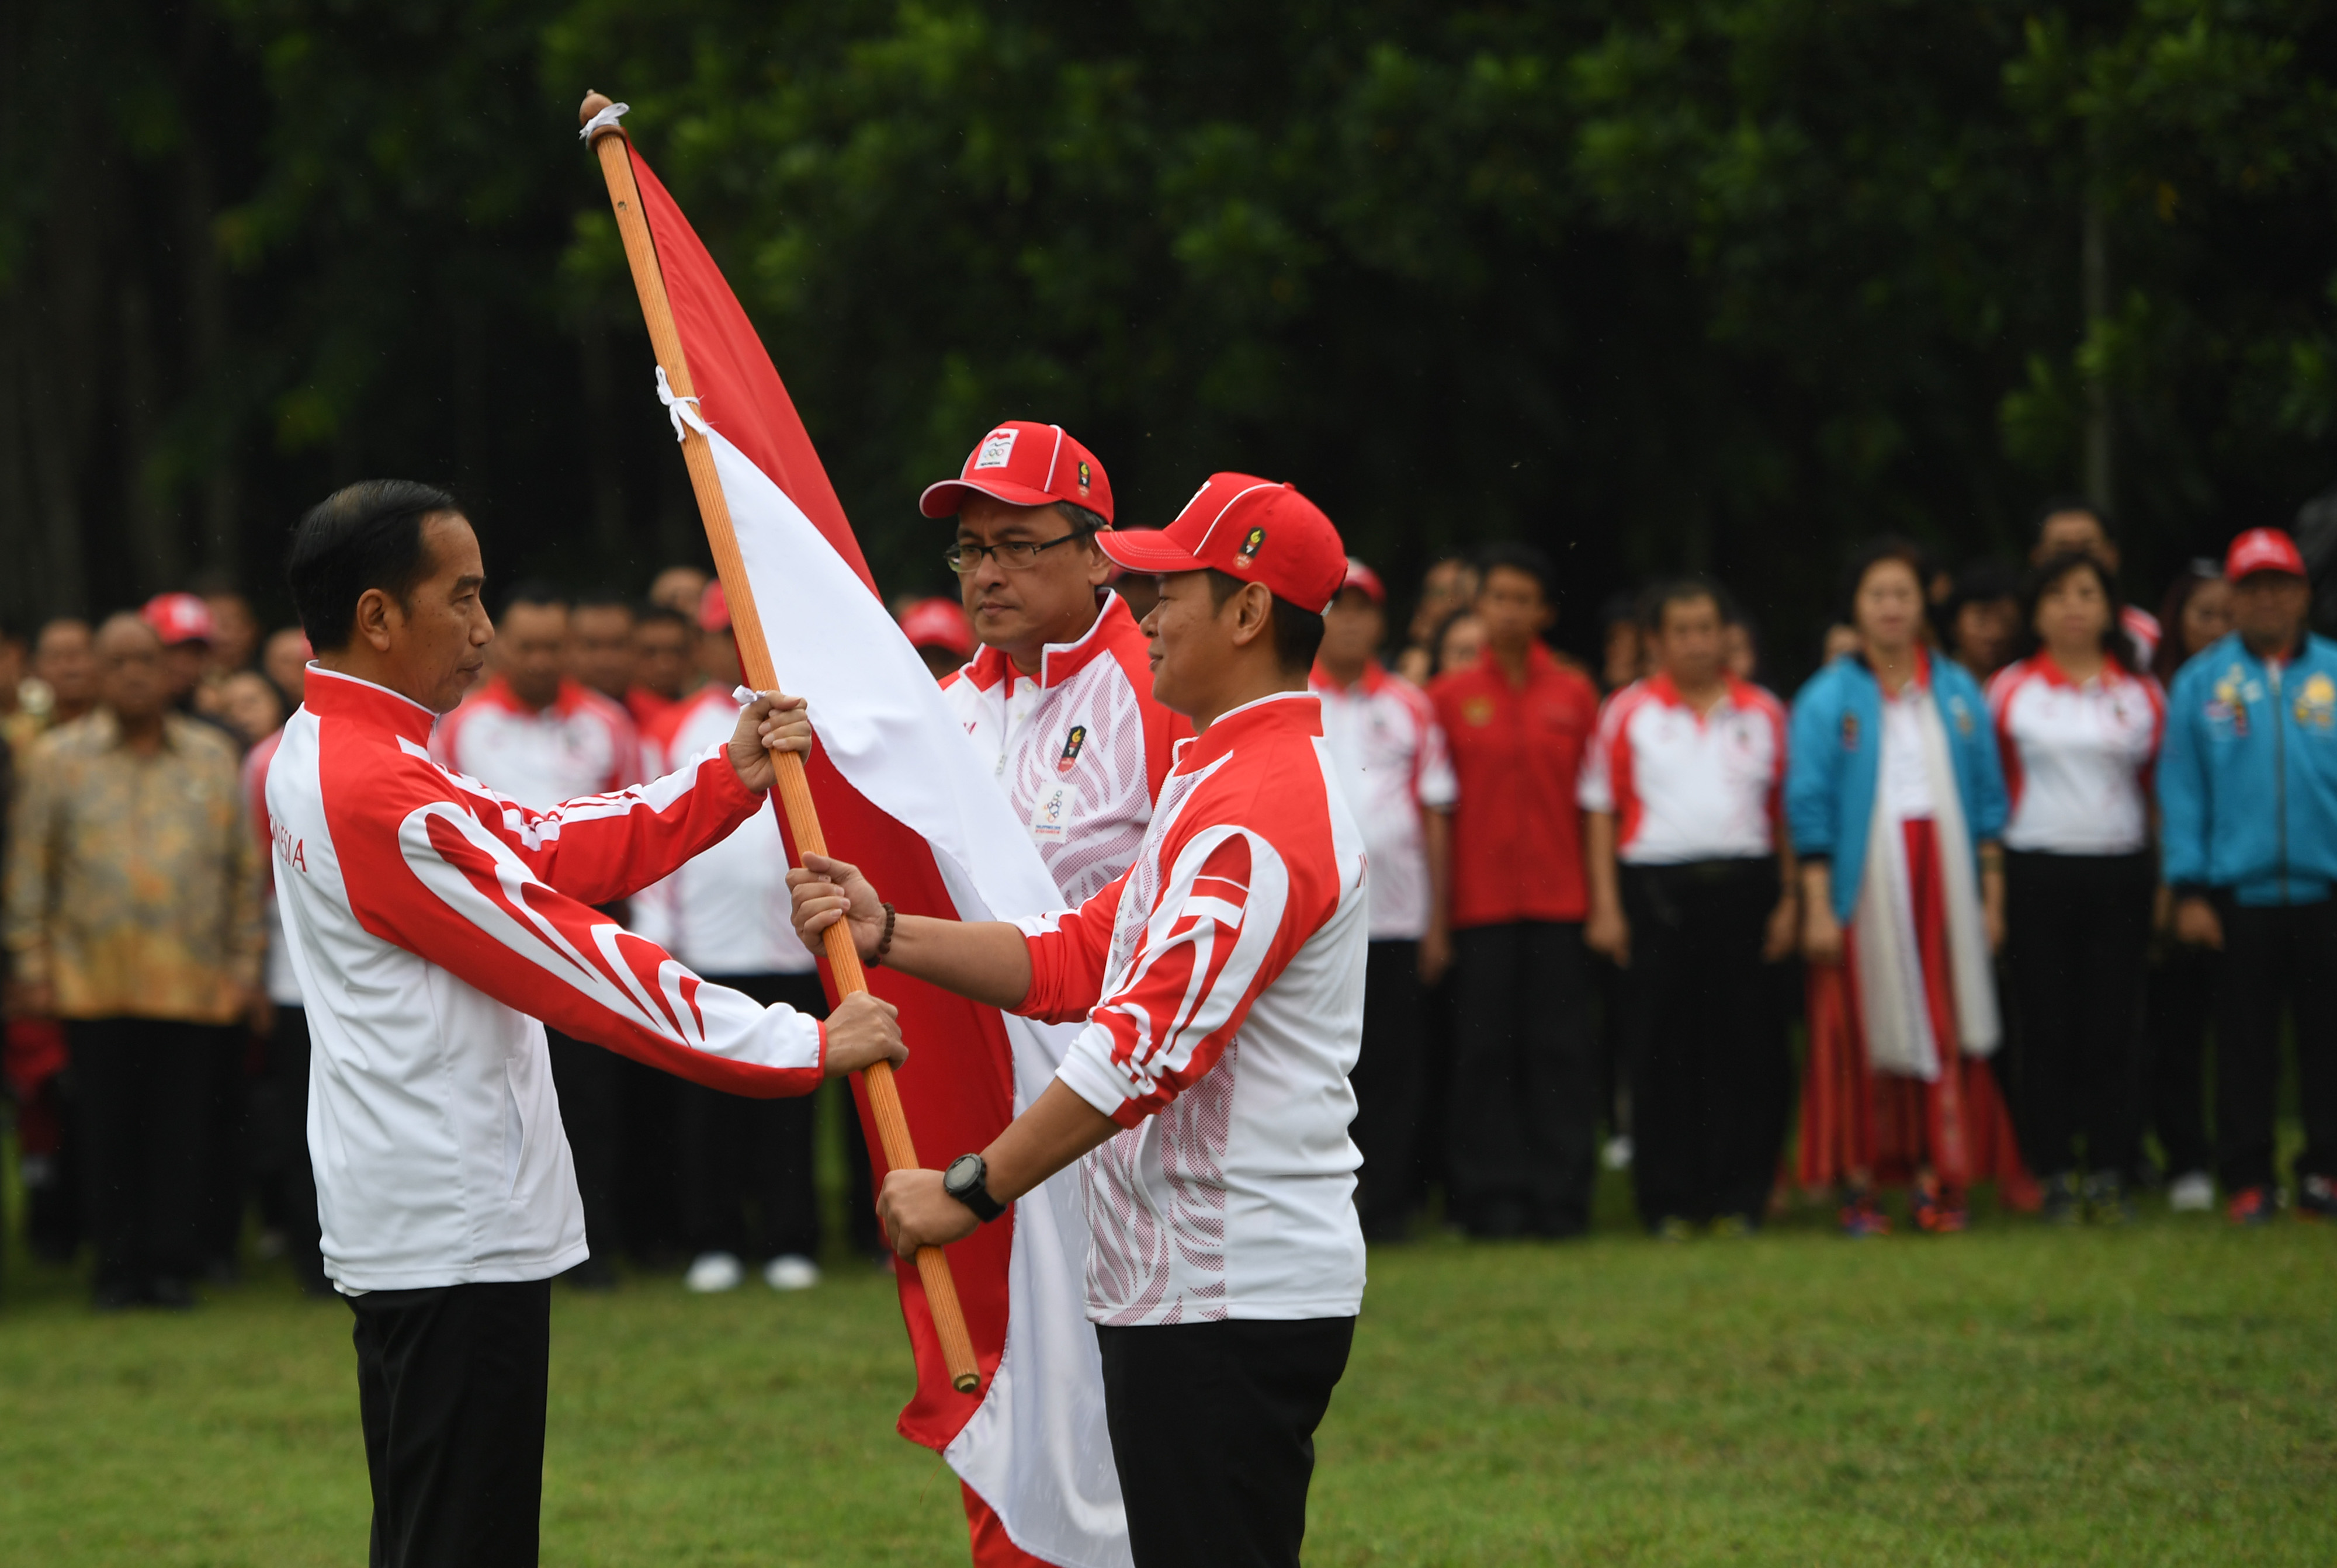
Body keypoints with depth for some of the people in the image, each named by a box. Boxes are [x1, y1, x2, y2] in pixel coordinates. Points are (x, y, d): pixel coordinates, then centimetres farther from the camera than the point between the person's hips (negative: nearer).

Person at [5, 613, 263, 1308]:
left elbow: (245, 866, 13)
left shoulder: (213, 757, 11)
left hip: (193, 982, 1)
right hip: (94, 982, -1)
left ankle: (173, 1263, 7)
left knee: (183, 1127, -1)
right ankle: (119, 1267, 9)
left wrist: (246, 960, 8)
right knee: (108, 1128, 0)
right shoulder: (59, 757, 6)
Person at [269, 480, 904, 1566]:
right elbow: (577, 964, -20)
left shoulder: (316, 756, 12)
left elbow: (546, 849, 13)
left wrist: (730, 778, 7)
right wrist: (807, 1048, -15)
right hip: (460, 1233, -11)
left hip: (404, 1222, 11)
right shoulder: (379, 794, -20)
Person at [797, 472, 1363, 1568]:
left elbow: (1151, 1039, -25)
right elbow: (1078, 959, 18)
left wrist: (971, 1190, -23)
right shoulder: (1220, 781, 19)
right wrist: (886, 934, 6)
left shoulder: (1266, 809, -18)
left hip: (1233, 1307, -11)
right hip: (1173, 1289, 11)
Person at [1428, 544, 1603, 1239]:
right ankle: (1494, 1197, 4)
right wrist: (1437, 905, -2)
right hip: (1480, 895, -1)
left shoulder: (1575, 694, 8)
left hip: (1558, 897, 1)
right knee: (1485, 1048, -1)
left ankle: (1562, 1198, 4)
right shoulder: (1449, 696, 5)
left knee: (1559, 1048, 0)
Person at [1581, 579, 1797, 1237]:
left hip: (1743, 886, 1)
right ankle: (1668, 1200, 6)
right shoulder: (1627, 713, 7)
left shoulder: (1763, 713, 12)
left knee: (1744, 1047, -1)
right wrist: (1606, 906, -3)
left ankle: (1739, 1198, 6)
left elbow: (1787, 808, 13)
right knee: (1662, 1052, 0)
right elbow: (1602, 811, 5)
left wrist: (1788, 899, 4)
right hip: (1656, 886, -1)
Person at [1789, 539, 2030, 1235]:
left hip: (1944, 885, 3)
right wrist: (1817, 906, -9)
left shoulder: (1958, 694, 11)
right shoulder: (1828, 699, 2)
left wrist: (1992, 894, 6)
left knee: (1945, 1032, -1)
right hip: (1865, 884, -2)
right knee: (1862, 1036, -3)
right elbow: (1809, 807, -2)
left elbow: (1988, 801, 12)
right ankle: (1858, 1184, 1)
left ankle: (1935, 1177, 3)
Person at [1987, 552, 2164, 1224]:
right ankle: (2056, 1175, 3)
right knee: (2047, 1026, -2)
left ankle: (2110, 1174, 4)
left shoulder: (2142, 693, 9)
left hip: (2120, 870, 1)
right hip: (2036, 869, -1)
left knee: (2113, 1027, 0)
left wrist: (2169, 882, 7)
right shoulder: (2010, 691, 5)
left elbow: (2160, 787, 14)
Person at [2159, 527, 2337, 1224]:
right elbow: (2181, 791, 3)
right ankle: (2247, 1177, 11)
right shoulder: (2202, 683, 4)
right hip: (2238, 896, 0)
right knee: (2244, 1042, 4)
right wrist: (2189, 891, -3)